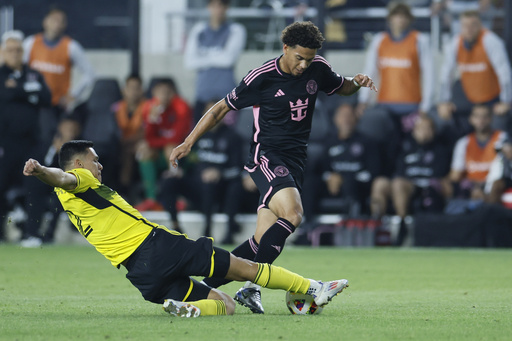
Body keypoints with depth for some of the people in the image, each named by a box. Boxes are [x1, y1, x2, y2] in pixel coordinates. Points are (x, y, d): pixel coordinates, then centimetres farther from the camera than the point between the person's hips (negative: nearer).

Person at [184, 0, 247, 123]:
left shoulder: (236, 30, 2)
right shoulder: (198, 30, 13)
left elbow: (228, 58, -10)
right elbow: (189, 62, 4)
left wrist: (205, 55, 2)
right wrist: (216, 58, -2)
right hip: (203, 93, 3)